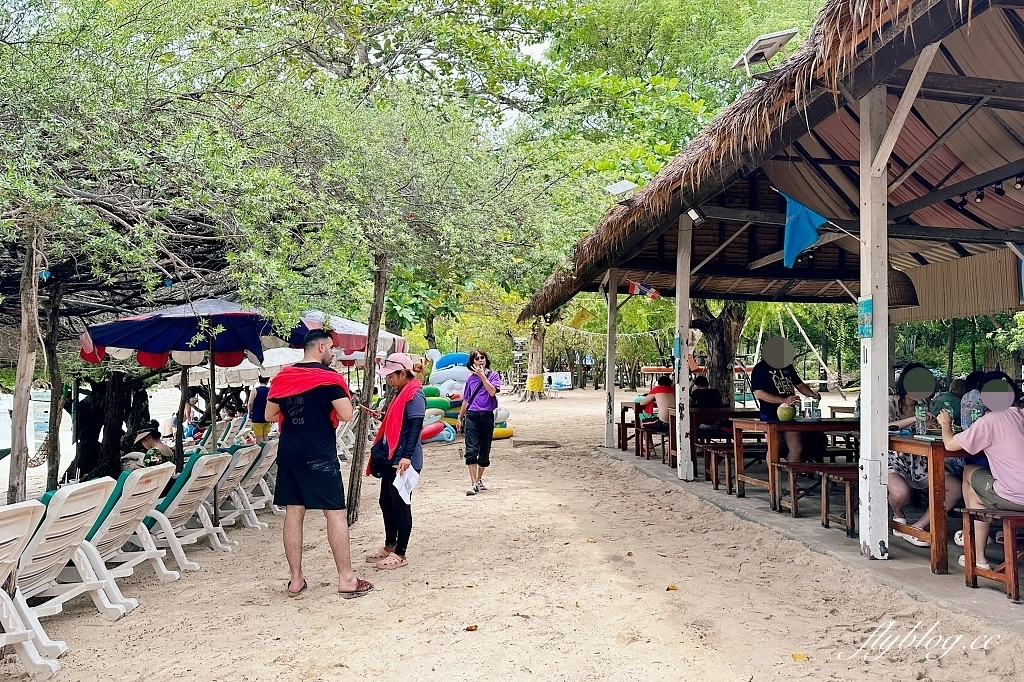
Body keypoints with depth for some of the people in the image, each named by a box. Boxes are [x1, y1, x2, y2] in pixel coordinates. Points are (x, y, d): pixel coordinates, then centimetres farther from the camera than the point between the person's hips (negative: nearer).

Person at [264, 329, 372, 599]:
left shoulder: (283, 377, 9)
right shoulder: (330, 377, -9)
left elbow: (270, 415, 13)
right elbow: (346, 415, -15)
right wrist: (336, 402, 5)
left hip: (289, 454, 6)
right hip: (320, 455, -6)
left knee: (293, 513, 10)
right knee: (335, 512, 0)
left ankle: (296, 580, 16)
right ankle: (346, 579, 2)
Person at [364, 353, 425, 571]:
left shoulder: (414, 394, -14)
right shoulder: (402, 393, 15)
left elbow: (416, 425, -22)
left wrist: (407, 456, -27)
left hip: (403, 461, -10)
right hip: (391, 458, 10)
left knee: (400, 505, -1)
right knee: (386, 502, 17)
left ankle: (400, 554, 9)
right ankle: (389, 546, 30)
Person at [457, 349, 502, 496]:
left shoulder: (493, 375, 3)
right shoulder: (470, 379, 11)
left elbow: (492, 392, -15)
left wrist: (482, 375, -11)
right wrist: (460, 417, 23)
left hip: (487, 416, -1)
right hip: (471, 416, 1)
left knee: (484, 451, 8)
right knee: (471, 451, -10)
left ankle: (479, 480, 24)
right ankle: (473, 484, -10)